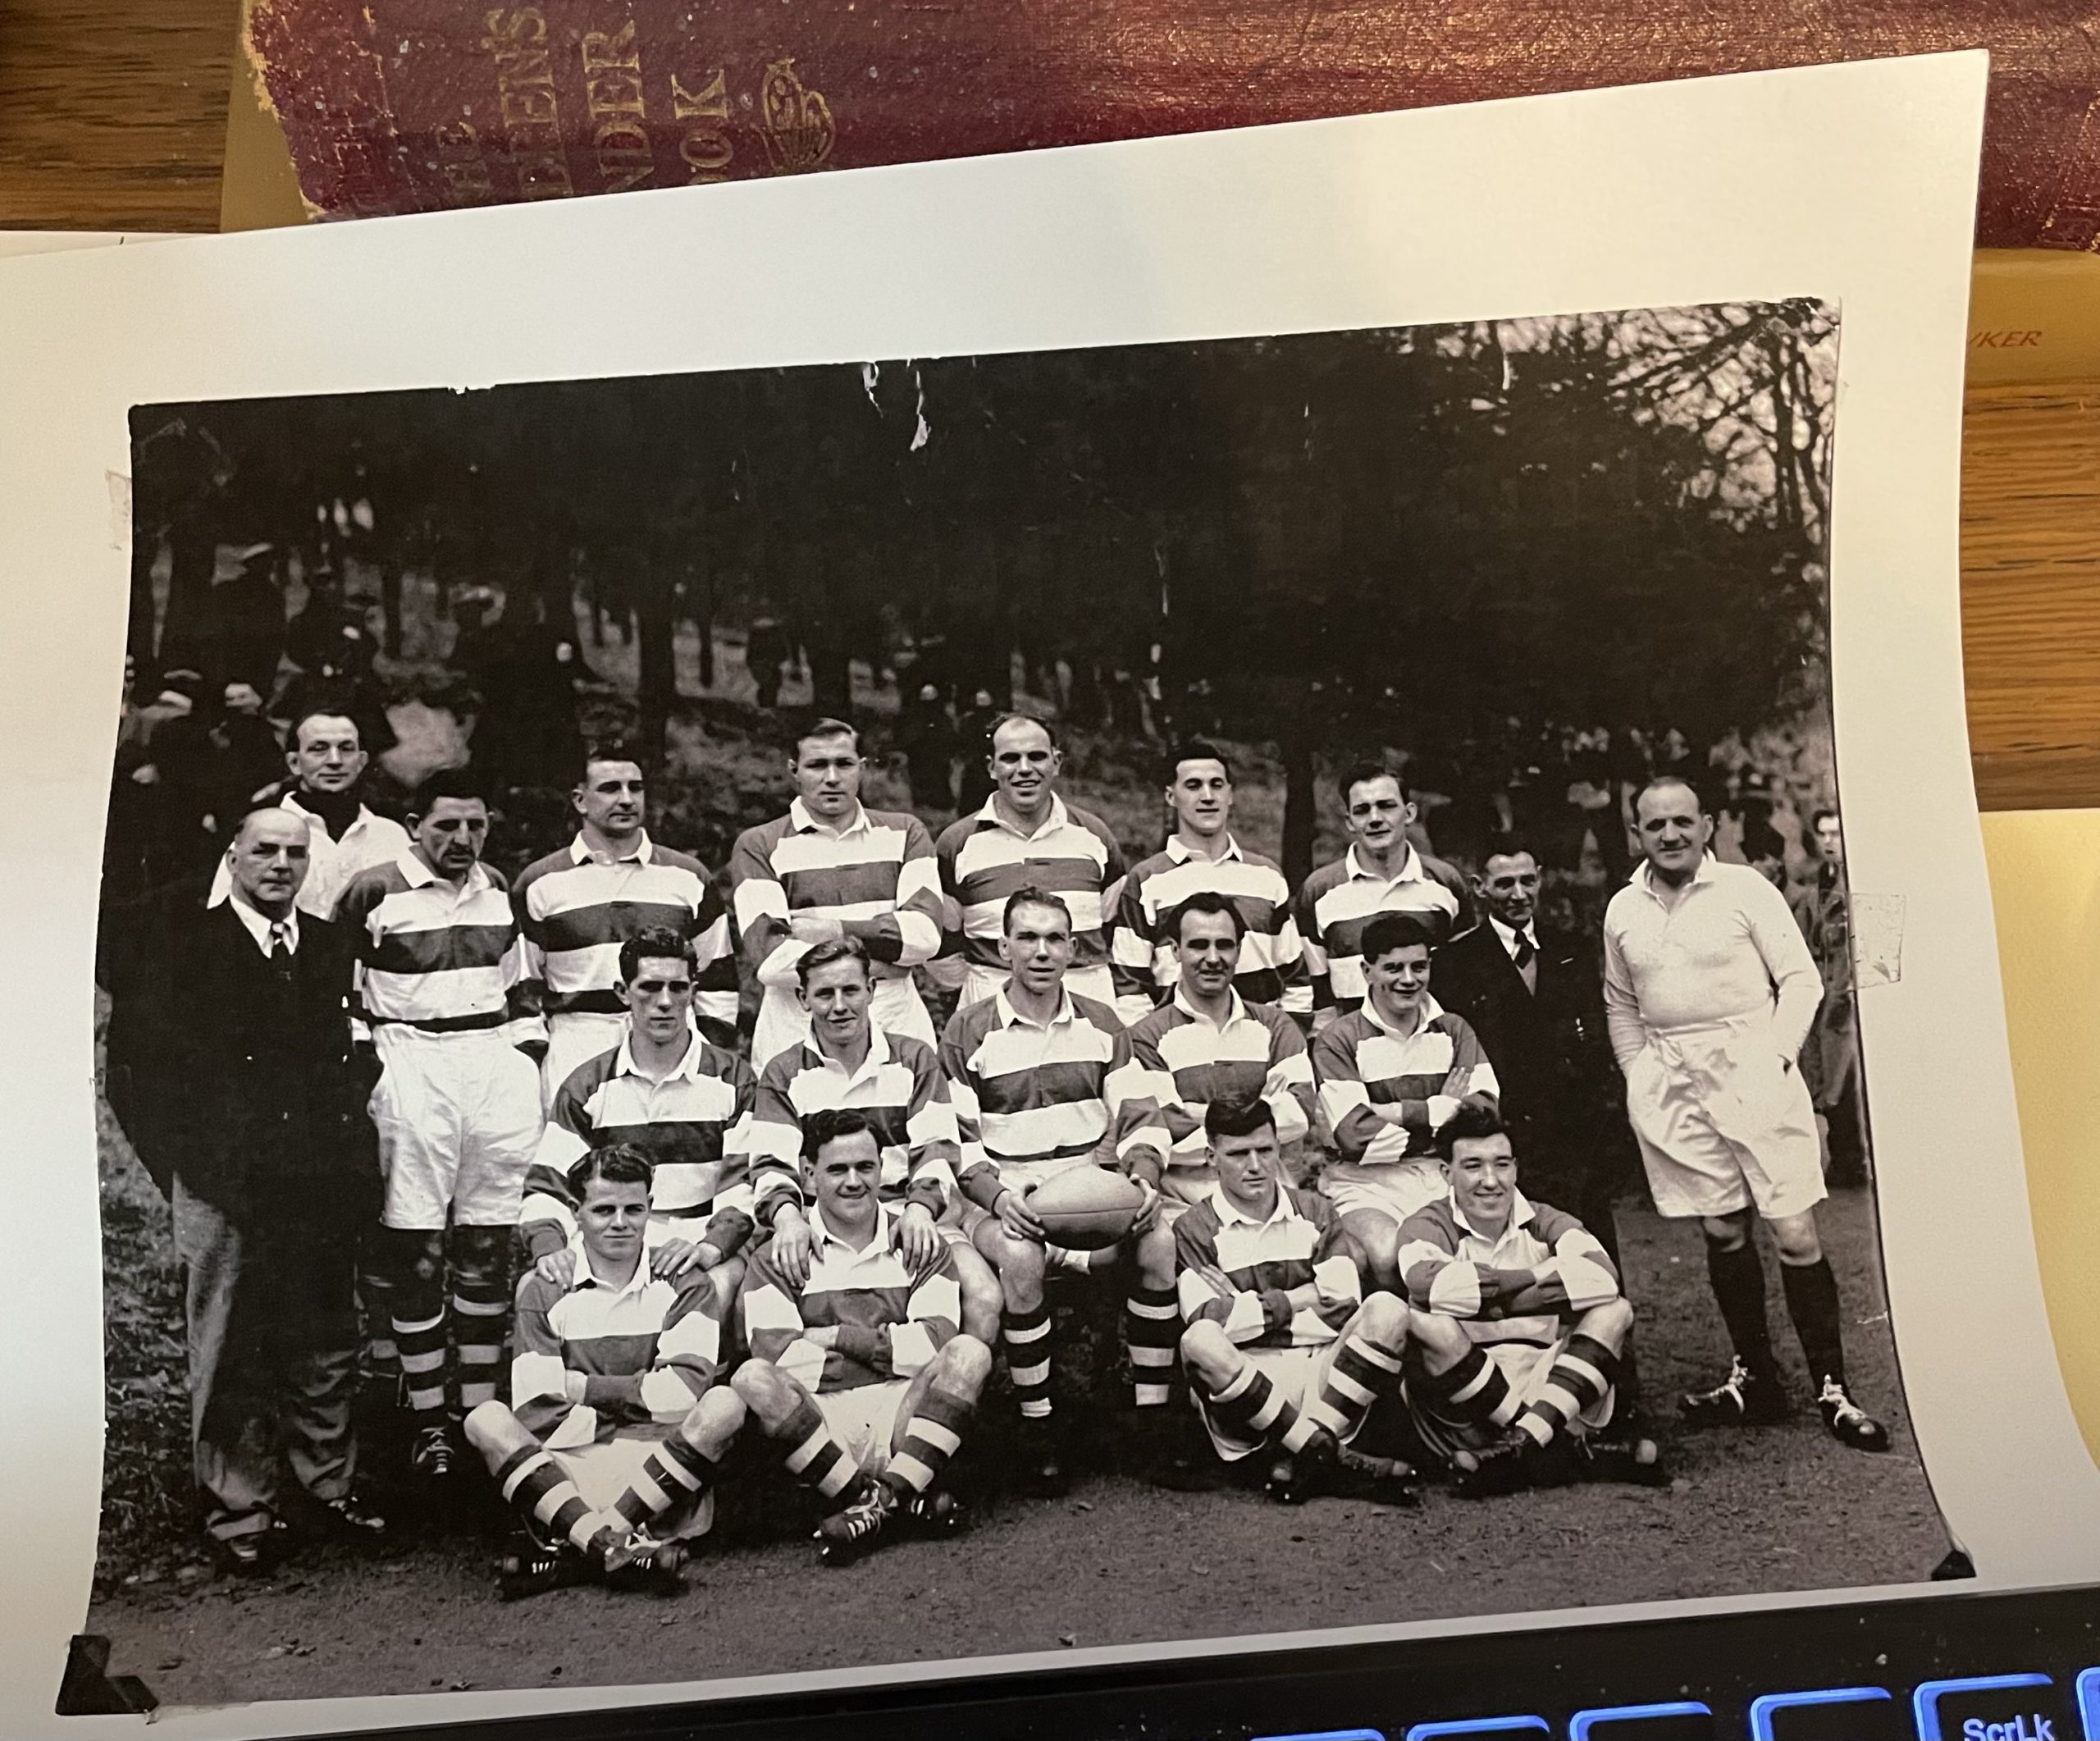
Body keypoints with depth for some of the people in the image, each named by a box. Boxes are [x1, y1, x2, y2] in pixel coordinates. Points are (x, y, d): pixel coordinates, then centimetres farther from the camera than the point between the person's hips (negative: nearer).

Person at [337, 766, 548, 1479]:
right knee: (415, 1248, -4)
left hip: (498, 1067, 4)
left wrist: (528, 1050, 14)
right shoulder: (373, 892, 0)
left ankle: (480, 1408, 14)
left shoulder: (499, 891, 14)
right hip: (411, 1066, -4)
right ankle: (429, 1419, 6)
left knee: (490, 1244, 5)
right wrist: (364, 1064, -2)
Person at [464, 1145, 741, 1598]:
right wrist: (642, 1399, -4)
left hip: (660, 1468, 0)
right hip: (563, 1473, 0)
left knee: (725, 1406, -27)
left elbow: (686, 1393, -7)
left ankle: (571, 1551, -29)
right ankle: (610, 1545, -40)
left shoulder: (681, 1283, 9)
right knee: (485, 1421, -23)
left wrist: (582, 1387, -4)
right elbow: (536, 1415, -3)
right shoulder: (542, 1288, 8)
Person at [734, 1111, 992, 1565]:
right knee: (751, 1379, -29)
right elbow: (778, 1360, -8)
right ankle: (909, 1497, -23)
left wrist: (839, 1337, -4)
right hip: (820, 1421, 0)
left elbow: (937, 1344, -3)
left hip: (903, 1417, 1)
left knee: (971, 1353, -24)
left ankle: (883, 1499, -22)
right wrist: (890, 1348, -3)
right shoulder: (777, 1259, 9)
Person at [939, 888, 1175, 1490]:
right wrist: (998, 1196, -18)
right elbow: (958, 1144, 0)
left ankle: (1153, 1415, -13)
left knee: (1160, 1242, -26)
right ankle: (1036, 1432, -19)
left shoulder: (1102, 1025, 12)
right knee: (1021, 1258, -35)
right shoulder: (969, 1030, 3)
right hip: (1005, 1197, -2)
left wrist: (1140, 1180, -7)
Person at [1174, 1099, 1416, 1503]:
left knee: (1387, 1310, -23)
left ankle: (1300, 1457, -25)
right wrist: (1299, 1298, -4)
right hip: (1245, 1377, -3)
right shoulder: (1194, 1230, 5)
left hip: (1323, 1374, 3)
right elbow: (1208, 1322, -12)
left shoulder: (1315, 1213, 14)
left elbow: (1343, 1307, 2)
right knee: (1197, 1342, -34)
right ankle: (1324, 1453, -25)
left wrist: (1252, 1309, -4)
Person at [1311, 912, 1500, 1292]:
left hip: (1446, 1176, 3)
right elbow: (1356, 1136, -12)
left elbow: (1485, 1114, -1)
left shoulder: (1454, 1030, 14)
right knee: (1389, 1257, -33)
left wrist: (1397, 1111, -9)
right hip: (1369, 1182, -3)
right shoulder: (1338, 1041, 0)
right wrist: (1444, 1111, -3)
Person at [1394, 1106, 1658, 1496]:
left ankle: (1525, 1443, -30)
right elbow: (1424, 1282, -25)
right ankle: (1568, 1450, -24)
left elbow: (1602, 1274, -12)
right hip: (1466, 1419, -3)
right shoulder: (1429, 1226, 1)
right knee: (1426, 1325, -29)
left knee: (1615, 1311, -13)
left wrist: (1498, 1294, -17)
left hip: (1546, 1394, 3)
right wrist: (1537, 1277, -16)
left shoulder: (1543, 1222, 10)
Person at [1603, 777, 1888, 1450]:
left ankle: (1832, 1390, 5)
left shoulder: (1744, 888, -3)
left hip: (1755, 1073, -3)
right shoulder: (1622, 910, 8)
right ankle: (1754, 1377, 20)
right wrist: (1640, 1078, 8)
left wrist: (1778, 1054, -9)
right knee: (1722, 1232, 9)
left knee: (1795, 1233, -4)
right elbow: (1621, 1007, 16)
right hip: (1674, 1086, 3)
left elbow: (1801, 979, -1)